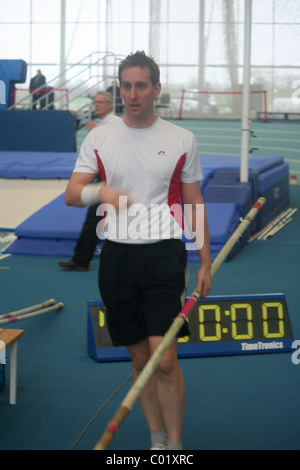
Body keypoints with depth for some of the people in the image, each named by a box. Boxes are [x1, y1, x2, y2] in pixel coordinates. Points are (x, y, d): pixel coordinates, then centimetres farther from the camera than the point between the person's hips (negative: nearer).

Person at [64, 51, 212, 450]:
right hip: (118, 256, 2)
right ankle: (157, 438, 23)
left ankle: (175, 445, 1)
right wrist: (99, 192, -24)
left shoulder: (181, 140, 4)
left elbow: (194, 203, 9)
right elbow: (71, 194, -1)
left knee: (165, 360, -11)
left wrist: (205, 262, 6)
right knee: (139, 358, 9)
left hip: (165, 255, -2)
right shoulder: (99, 139, 6)